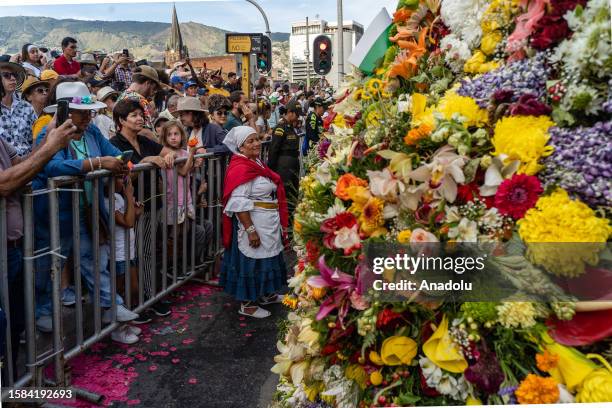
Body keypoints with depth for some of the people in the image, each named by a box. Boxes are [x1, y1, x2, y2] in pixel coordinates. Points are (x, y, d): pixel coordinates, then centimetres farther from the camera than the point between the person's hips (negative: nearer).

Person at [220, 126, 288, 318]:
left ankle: (265, 294, 36)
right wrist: (250, 230, -27)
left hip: (269, 223, 10)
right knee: (251, 261, 1)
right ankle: (247, 304, 14)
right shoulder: (240, 168, -20)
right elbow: (239, 203, -25)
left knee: (266, 257, 20)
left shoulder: (256, 163, 11)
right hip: (253, 223, -10)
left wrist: (278, 222, 23)